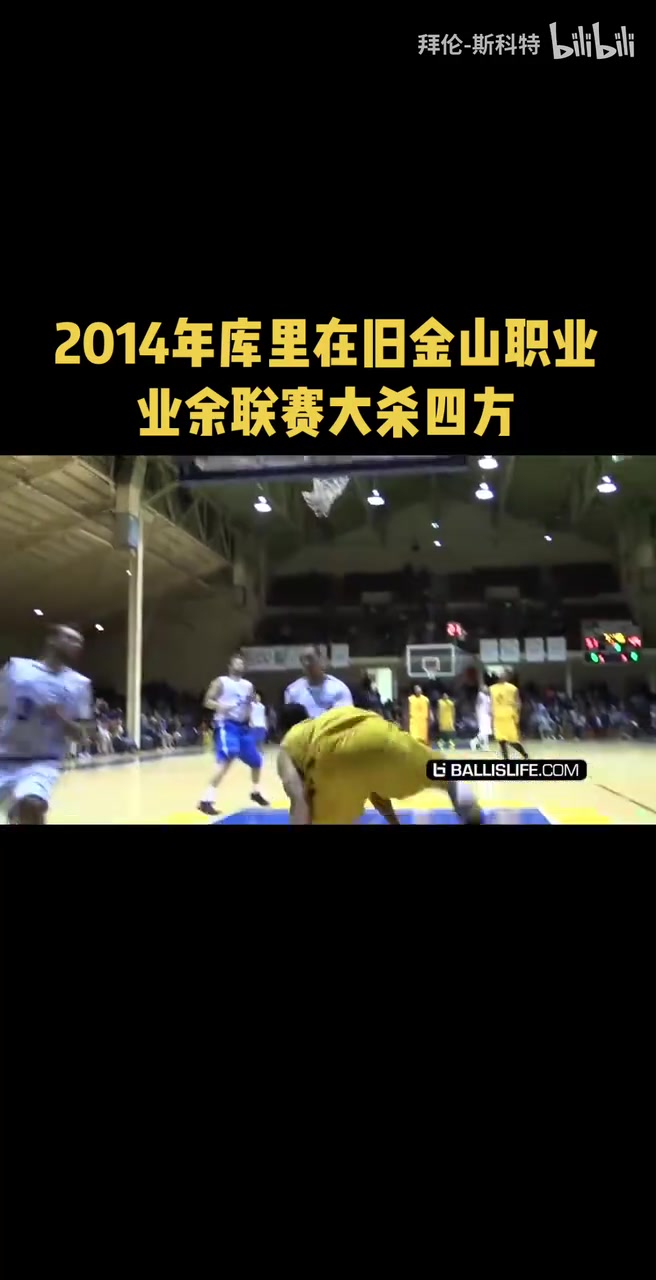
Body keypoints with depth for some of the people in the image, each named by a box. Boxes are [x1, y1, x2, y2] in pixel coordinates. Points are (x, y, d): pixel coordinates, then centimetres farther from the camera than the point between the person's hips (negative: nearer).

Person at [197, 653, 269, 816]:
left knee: (256, 761, 13)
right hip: (226, 725, -7)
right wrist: (221, 706, -27)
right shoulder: (221, 682, -4)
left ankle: (256, 792, 38)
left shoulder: (248, 685, 13)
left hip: (243, 726, 7)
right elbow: (207, 702, -9)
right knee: (226, 761, -24)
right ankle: (206, 800, -23)